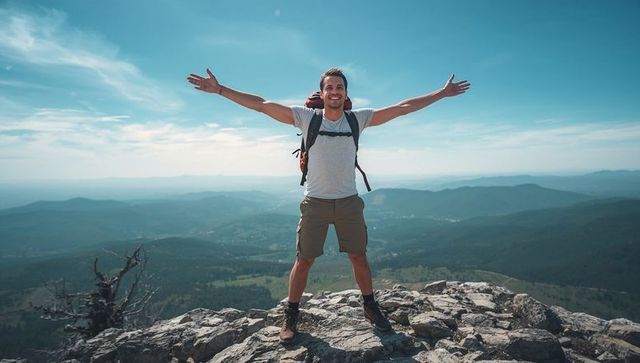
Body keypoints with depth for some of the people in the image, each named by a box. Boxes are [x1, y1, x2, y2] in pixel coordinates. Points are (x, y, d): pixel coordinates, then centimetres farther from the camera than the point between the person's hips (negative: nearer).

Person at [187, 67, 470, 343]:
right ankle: (291, 315, 26)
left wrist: (443, 93, 3)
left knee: (359, 257, 13)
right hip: (315, 203, -1)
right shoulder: (306, 117, -5)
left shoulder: (358, 119, -1)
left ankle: (370, 307, 35)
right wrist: (219, 89, -8)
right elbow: (261, 104, -6)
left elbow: (402, 108, 1)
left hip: (349, 201, 2)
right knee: (304, 260, 7)